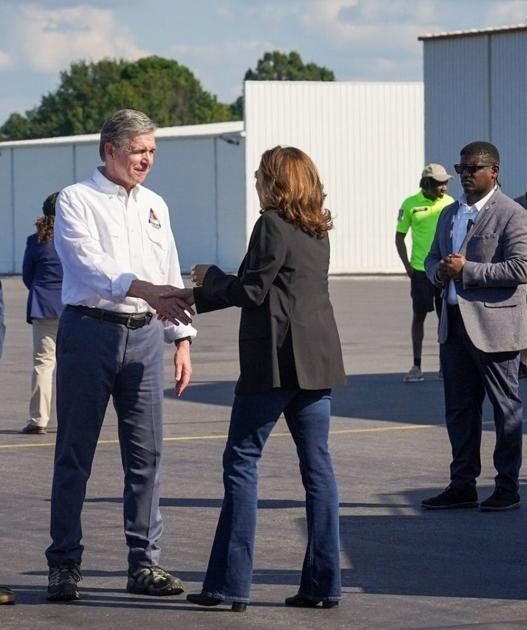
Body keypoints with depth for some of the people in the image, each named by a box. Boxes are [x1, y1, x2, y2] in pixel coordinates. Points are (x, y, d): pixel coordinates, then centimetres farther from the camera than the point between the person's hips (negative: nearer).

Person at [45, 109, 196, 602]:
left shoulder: (155, 206, 17)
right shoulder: (76, 201, -2)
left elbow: (170, 274, 20)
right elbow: (90, 264, -17)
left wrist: (182, 338, 13)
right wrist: (147, 290, -30)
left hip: (143, 335, 5)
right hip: (90, 330, -5)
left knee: (146, 453, 4)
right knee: (75, 453, -1)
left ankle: (144, 563, 10)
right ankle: (64, 565, 4)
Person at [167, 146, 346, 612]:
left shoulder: (273, 225, -9)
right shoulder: (318, 231, 16)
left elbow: (251, 291, -12)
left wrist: (209, 277, 7)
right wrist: (196, 298, 25)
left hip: (275, 359, -8)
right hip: (318, 361, 8)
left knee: (241, 461, -2)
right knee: (316, 465, 6)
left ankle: (230, 584, -3)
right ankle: (323, 584, 5)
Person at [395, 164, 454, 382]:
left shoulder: (449, 203, 3)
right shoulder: (411, 204, -2)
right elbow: (400, 236, 5)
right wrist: (407, 265, -3)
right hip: (421, 270, -1)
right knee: (419, 316, 2)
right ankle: (417, 366, 8)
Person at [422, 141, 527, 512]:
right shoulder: (450, 214, 15)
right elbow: (433, 257, 23)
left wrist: (466, 270, -19)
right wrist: (439, 271, -2)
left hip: (494, 325, -7)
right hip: (455, 325, 7)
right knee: (459, 408, 10)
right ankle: (462, 485, 18)